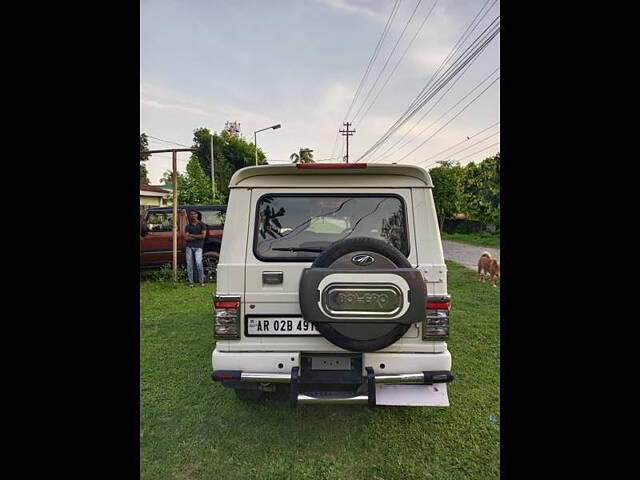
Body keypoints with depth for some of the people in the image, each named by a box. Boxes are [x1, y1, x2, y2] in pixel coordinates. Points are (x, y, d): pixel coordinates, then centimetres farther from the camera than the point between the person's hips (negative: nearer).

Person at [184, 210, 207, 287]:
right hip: (189, 247, 3)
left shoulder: (202, 225, 8)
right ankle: (191, 282, 9)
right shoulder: (188, 226, 14)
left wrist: (192, 235, -3)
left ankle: (202, 281, -6)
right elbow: (186, 237, 1)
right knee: (189, 264, 2)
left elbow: (203, 235, -6)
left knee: (199, 263, -18)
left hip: (198, 247, -3)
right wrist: (198, 237, -6)